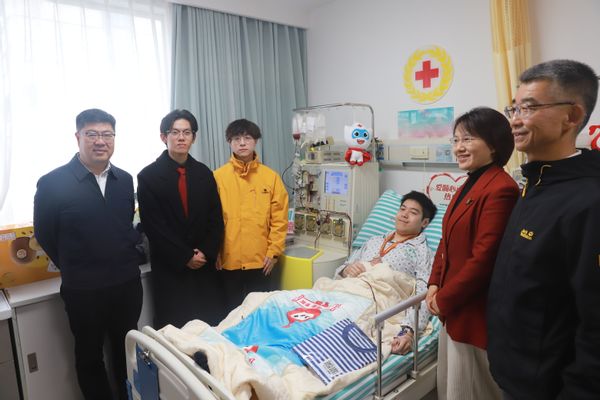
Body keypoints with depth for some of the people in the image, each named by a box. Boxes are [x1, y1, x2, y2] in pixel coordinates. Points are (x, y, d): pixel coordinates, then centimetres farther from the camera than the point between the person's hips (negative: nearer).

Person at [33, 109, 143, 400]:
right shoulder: (52, 184, -11)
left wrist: (126, 262, 5)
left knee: (128, 352, 18)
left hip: (127, 284, 4)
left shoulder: (125, 180, 2)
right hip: (83, 290, -3)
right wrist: (73, 269, 6)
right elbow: (45, 236, -2)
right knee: (90, 356, 16)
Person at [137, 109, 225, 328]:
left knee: (212, 327, 4)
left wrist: (206, 253, -6)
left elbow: (216, 219, 7)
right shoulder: (148, 176, -2)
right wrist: (185, 258, -10)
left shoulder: (204, 173, 8)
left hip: (205, 266, 3)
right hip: (169, 269, -3)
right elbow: (153, 226, -7)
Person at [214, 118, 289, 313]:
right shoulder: (217, 177, 0)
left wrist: (273, 252, -5)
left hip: (262, 261, 1)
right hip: (229, 261, 0)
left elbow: (279, 218, 1)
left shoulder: (271, 176, 2)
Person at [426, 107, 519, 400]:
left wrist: (443, 299, -14)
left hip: (474, 310, -9)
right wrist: (435, 286, 4)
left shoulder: (500, 189, -21)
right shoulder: (470, 185, 11)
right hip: (453, 307, 9)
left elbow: (483, 259, -24)